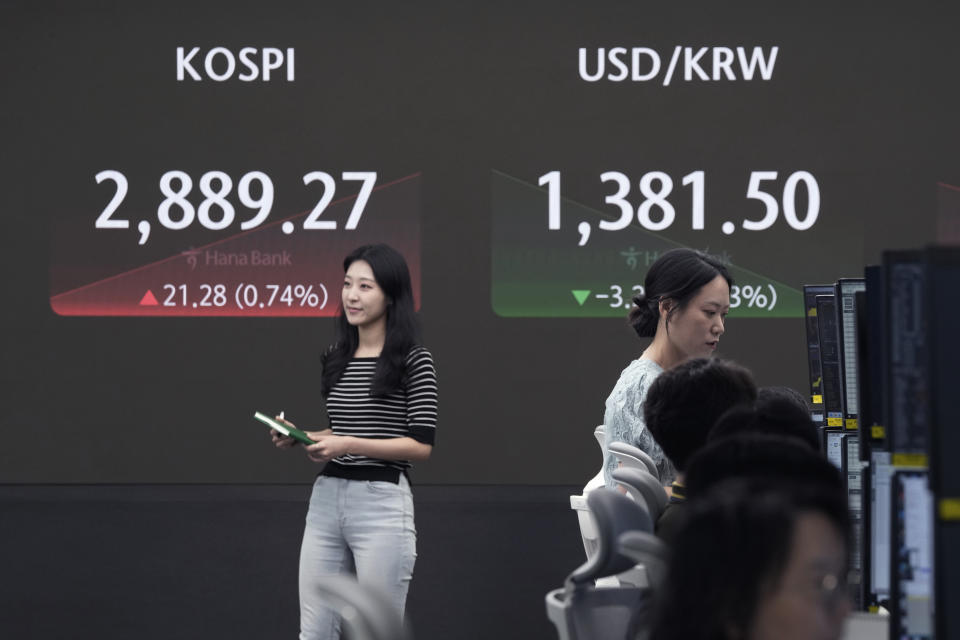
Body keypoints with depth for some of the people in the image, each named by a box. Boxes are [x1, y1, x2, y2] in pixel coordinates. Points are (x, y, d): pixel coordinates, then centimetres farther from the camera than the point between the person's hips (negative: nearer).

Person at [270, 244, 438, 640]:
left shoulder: (414, 361, -6)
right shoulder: (337, 358, 13)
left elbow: (422, 445, -11)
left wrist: (348, 445, -18)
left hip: (382, 503, -6)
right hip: (326, 500, 6)